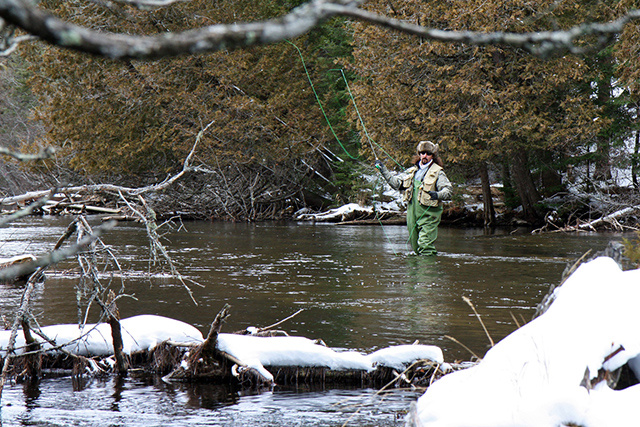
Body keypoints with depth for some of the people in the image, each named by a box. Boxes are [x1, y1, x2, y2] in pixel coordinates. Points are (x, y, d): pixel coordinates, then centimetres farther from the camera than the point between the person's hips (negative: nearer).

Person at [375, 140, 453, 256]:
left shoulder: (438, 172, -2)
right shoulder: (413, 171, 17)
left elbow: (449, 190, -12)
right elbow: (396, 182, 21)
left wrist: (438, 195, -33)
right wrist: (383, 169, 14)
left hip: (428, 215, -6)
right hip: (412, 214, 6)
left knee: (425, 246, -17)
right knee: (416, 247, 10)